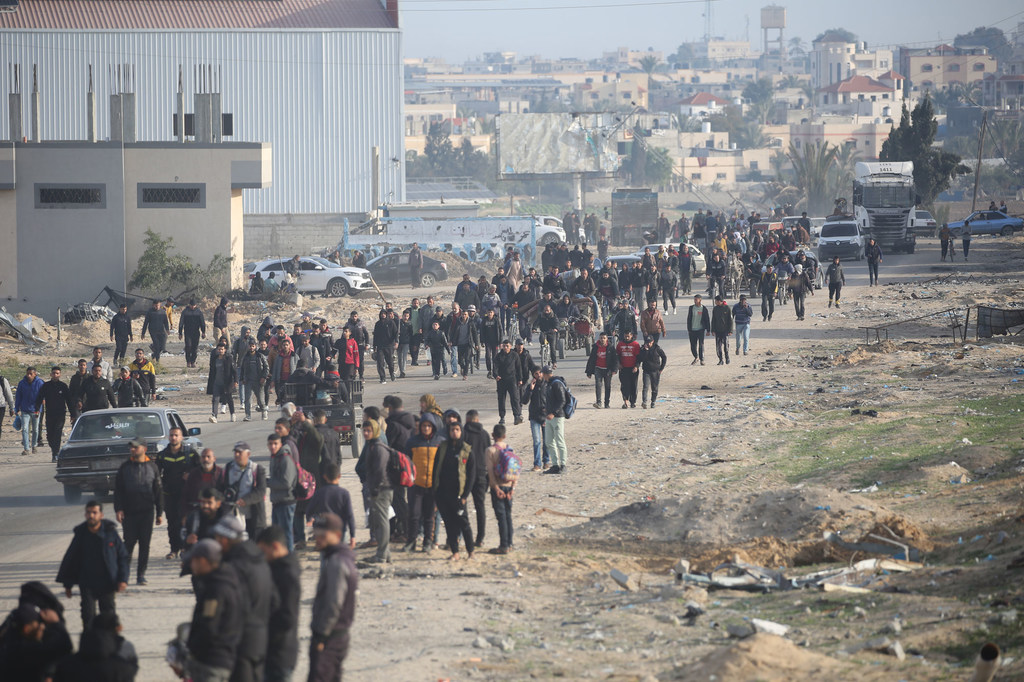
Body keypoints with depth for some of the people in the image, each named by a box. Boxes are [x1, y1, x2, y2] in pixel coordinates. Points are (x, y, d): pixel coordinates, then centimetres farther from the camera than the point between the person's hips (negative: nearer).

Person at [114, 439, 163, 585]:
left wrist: (159, 513, 6)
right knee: (129, 542, -2)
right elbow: (118, 490, 4)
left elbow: (158, 491, 9)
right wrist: (118, 509, -7)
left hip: (147, 512, 0)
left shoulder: (152, 467, 6)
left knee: (145, 543, 0)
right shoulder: (125, 468, 6)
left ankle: (141, 574, 5)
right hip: (129, 512, 0)